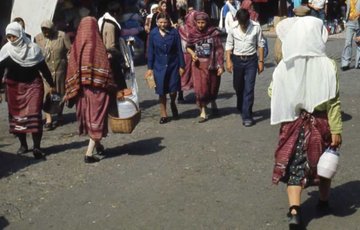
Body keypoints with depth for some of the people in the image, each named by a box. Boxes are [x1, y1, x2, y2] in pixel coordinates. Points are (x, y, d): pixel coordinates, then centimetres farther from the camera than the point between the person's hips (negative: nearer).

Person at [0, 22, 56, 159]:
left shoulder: (33, 48, -6)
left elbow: (43, 68, 1)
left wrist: (52, 85, 6)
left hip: (33, 84, -2)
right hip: (14, 86, 2)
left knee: (34, 115, -9)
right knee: (16, 115, 7)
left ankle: (37, 147, -5)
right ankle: (23, 145, 22)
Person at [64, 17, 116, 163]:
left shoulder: (76, 46, 0)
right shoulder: (97, 46, -11)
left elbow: (71, 69, 2)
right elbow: (105, 68, -13)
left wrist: (71, 92, 7)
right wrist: (109, 87, -4)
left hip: (81, 89, 5)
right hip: (97, 88, -5)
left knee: (88, 117, 19)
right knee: (96, 117, 3)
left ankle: (98, 145, 37)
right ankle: (89, 153, -4)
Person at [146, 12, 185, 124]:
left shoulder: (174, 32, -6)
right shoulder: (153, 34, -3)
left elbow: (179, 50, -2)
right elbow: (150, 51, 2)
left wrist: (181, 66, -2)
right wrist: (149, 68, 1)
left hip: (173, 65, -1)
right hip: (159, 66, 1)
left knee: (173, 89, 2)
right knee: (162, 91, 6)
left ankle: (173, 104, 36)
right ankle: (163, 114, 22)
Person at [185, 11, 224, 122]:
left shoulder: (213, 33, -10)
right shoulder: (192, 33, -3)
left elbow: (219, 50, -7)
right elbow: (188, 47, 11)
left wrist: (220, 65, -10)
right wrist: (192, 53, -11)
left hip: (212, 64, -1)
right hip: (198, 64, 1)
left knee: (213, 86, 14)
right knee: (200, 88, -5)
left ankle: (213, 102, 45)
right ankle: (203, 111, 7)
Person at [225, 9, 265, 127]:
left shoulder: (256, 27, -7)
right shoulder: (233, 28, -4)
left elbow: (260, 44, -1)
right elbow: (229, 45, 2)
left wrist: (261, 61, -1)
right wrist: (228, 60, -6)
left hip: (251, 60, -2)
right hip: (237, 60, 2)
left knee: (249, 88, -6)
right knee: (238, 87, 15)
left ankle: (247, 116, -1)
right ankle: (241, 108, 41)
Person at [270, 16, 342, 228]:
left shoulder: (285, 65, -11)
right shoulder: (327, 65, -16)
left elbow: (273, 93, 1)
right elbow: (333, 102, -13)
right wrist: (336, 130, -7)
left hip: (293, 123, 1)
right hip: (320, 123, 0)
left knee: (294, 165, 8)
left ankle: (294, 211, -5)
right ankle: (324, 202, 39)